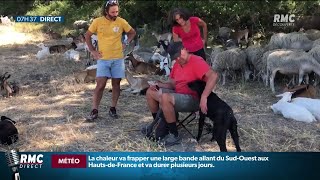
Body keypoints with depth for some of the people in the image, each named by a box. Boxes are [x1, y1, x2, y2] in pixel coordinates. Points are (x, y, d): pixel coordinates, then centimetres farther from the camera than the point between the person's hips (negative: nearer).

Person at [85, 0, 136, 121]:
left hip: (118, 59, 1)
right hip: (103, 59, -1)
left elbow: (132, 32, 14)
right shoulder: (97, 22, -4)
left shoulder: (121, 22, -2)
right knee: (100, 85, -6)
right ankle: (94, 111, 0)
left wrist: (126, 43, 1)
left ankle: (113, 109, 18)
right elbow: (87, 36, 8)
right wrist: (92, 51, 1)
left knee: (116, 84, 6)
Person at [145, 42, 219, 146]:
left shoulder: (197, 61, -18)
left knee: (165, 98, -33)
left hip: (193, 100, -9)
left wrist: (203, 97, -41)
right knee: (150, 92, 8)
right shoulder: (177, 64, 9)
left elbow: (213, 76, -32)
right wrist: (158, 85, -5)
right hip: (178, 95, 9)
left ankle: (174, 135, -21)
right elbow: (172, 84, 15)